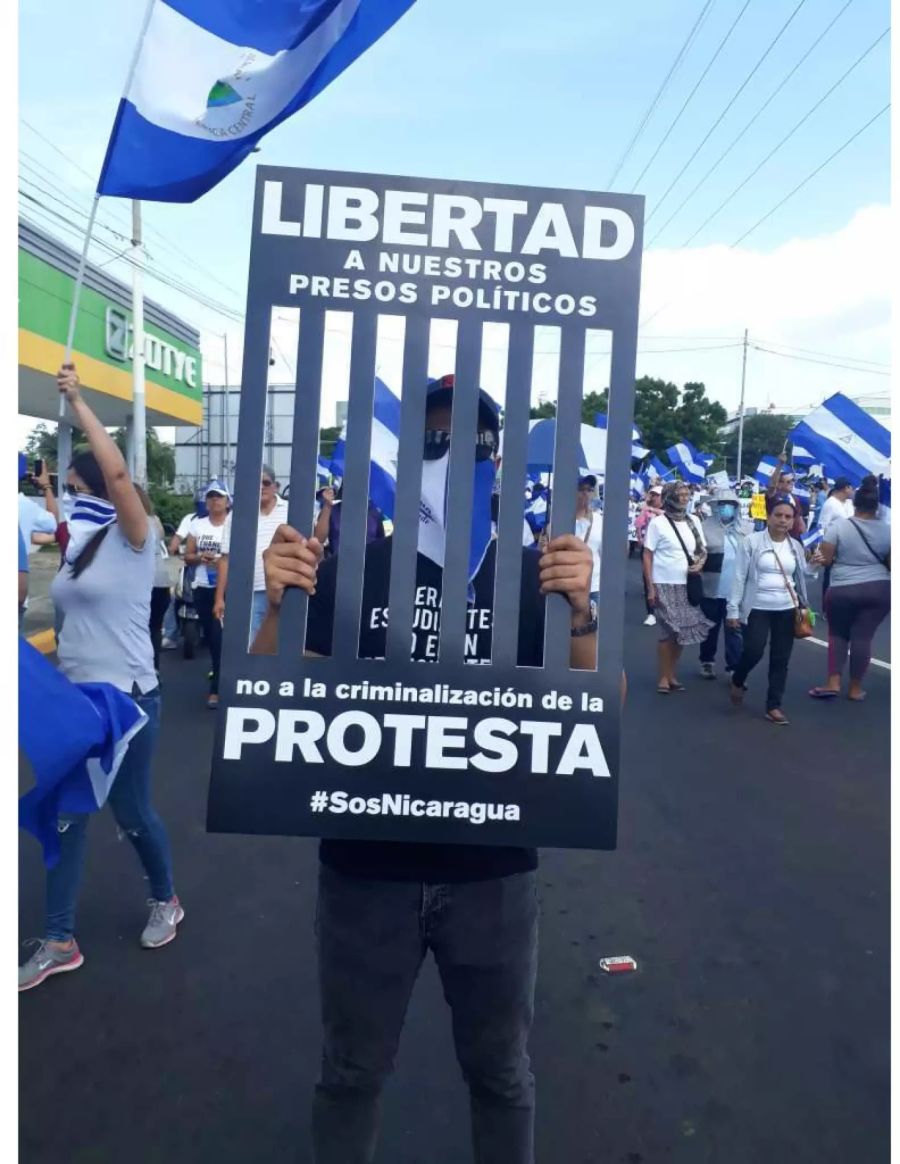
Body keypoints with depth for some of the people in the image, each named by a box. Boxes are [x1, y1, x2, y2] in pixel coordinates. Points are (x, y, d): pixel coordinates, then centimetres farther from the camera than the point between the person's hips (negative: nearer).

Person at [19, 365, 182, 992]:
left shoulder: (132, 539, -11)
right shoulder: (77, 544, 11)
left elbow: (117, 470, -27)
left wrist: (78, 401, -20)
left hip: (127, 696, -7)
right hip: (75, 695, 7)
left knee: (131, 810, 8)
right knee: (65, 815, 10)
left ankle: (167, 901, 35)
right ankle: (60, 942, 25)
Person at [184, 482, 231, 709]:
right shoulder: (197, 524, 10)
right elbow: (187, 557, 11)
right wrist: (200, 557, -9)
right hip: (203, 588, 5)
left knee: (220, 637, -10)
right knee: (210, 636, 13)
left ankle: (216, 688, -4)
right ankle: (221, 672, 33)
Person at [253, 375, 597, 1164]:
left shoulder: (533, 575, -6)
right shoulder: (350, 567, -6)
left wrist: (581, 611, -26)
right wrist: (280, 605, -23)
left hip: (492, 874, 0)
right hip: (365, 869, 0)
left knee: (500, 1071, 22)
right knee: (352, 1072, 22)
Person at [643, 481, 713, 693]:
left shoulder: (693, 522, 9)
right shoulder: (658, 523, -5)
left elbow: (703, 550, 18)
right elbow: (647, 556, -6)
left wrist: (700, 563, -6)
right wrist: (650, 587, -12)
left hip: (686, 585, 5)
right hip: (664, 585, -5)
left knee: (682, 632, 7)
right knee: (669, 632, -4)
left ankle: (672, 675, 20)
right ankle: (664, 678, 8)